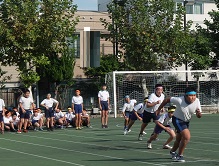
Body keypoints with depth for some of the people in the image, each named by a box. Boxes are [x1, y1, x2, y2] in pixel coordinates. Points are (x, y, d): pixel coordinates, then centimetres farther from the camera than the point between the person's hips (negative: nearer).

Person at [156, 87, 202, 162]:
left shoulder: (196, 101, -19)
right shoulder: (179, 100, -32)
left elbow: (199, 116, -10)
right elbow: (167, 99, -16)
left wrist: (199, 114, -35)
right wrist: (159, 109, -8)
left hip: (186, 121, 6)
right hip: (177, 120, -6)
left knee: (179, 140, 23)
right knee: (187, 136, -24)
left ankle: (173, 152, 52)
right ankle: (179, 156, -8)